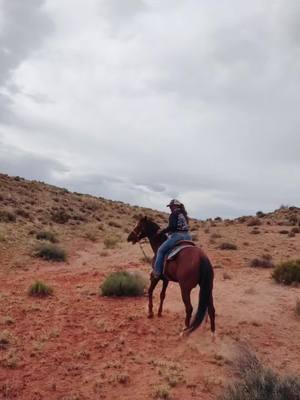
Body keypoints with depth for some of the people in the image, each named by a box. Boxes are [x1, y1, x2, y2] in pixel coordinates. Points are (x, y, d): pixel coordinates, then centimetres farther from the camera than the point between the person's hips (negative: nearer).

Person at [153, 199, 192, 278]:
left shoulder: (174, 214, -7)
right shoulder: (184, 214, 18)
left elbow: (171, 227, -17)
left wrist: (162, 231, -3)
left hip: (177, 235, -8)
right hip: (187, 236, 8)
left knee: (161, 250, -1)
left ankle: (157, 272, -4)